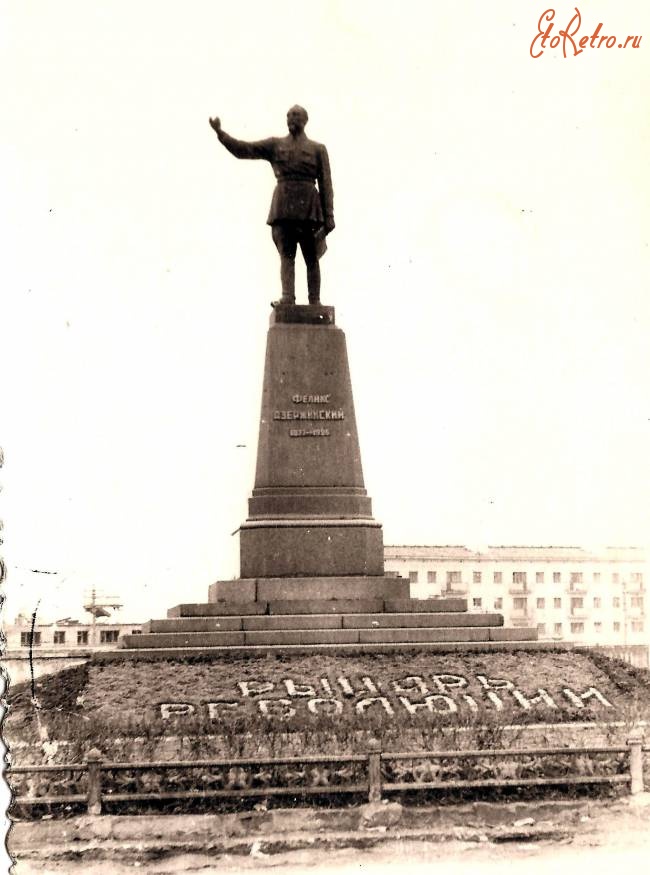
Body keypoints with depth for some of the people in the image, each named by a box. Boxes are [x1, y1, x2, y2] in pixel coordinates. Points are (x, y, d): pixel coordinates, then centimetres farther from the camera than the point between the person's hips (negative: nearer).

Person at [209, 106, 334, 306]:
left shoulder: (318, 149, 11)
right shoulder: (275, 145, 16)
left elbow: (326, 184, 6)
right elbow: (244, 150, 9)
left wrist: (329, 216, -2)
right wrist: (220, 133, -4)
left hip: (309, 207, -1)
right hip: (283, 206, 1)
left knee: (311, 257, -1)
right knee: (286, 254, -8)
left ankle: (315, 301, -1)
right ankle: (287, 297, -16)